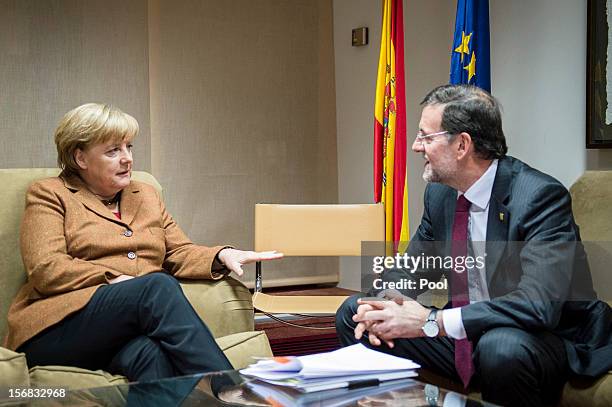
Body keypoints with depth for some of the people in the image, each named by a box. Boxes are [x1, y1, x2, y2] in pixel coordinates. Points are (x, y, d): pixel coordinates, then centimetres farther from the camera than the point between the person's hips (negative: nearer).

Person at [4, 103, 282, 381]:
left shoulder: (147, 195, 27)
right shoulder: (48, 194, 10)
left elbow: (178, 253, 19)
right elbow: (45, 269, -4)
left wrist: (222, 256, -2)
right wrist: (118, 280, -11)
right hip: (56, 331, -3)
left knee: (150, 352, -38)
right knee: (158, 286, -33)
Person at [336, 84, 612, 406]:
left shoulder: (539, 196, -22)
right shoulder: (439, 193, 1)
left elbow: (538, 304, -33)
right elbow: (411, 268, 12)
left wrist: (431, 321, -33)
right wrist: (384, 304, -13)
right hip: (464, 340, 7)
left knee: (501, 346, -40)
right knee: (352, 314, -2)